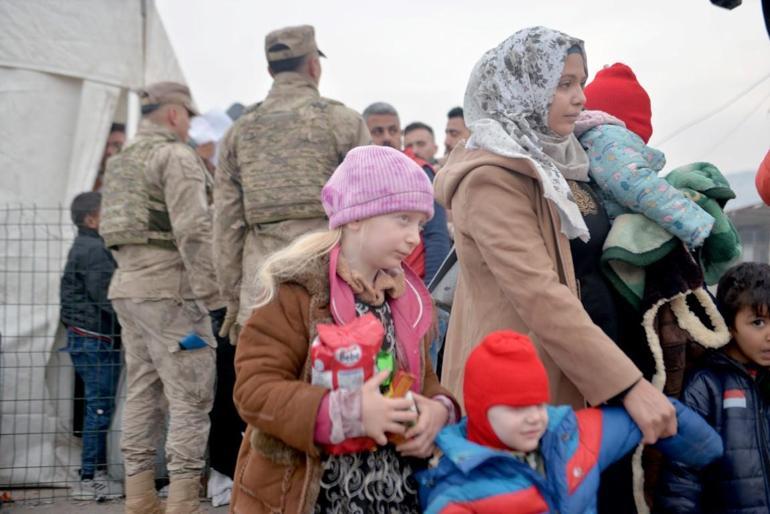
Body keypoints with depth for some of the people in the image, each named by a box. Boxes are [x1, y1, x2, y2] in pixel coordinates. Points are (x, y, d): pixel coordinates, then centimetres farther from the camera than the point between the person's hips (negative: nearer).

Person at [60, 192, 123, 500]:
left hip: (84, 337, 10)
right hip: (97, 339, -10)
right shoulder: (96, 250, -14)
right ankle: (89, 480, 2)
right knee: (100, 406, -4)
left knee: (98, 406, 14)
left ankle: (98, 474, 22)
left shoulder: (82, 247, 18)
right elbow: (106, 296, -22)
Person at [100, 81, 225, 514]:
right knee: (191, 398, -5)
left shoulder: (122, 162, 19)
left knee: (142, 392, 12)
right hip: (169, 289, -9)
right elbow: (194, 232, -18)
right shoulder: (177, 155, -9)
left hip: (126, 287, 9)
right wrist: (213, 297, -17)